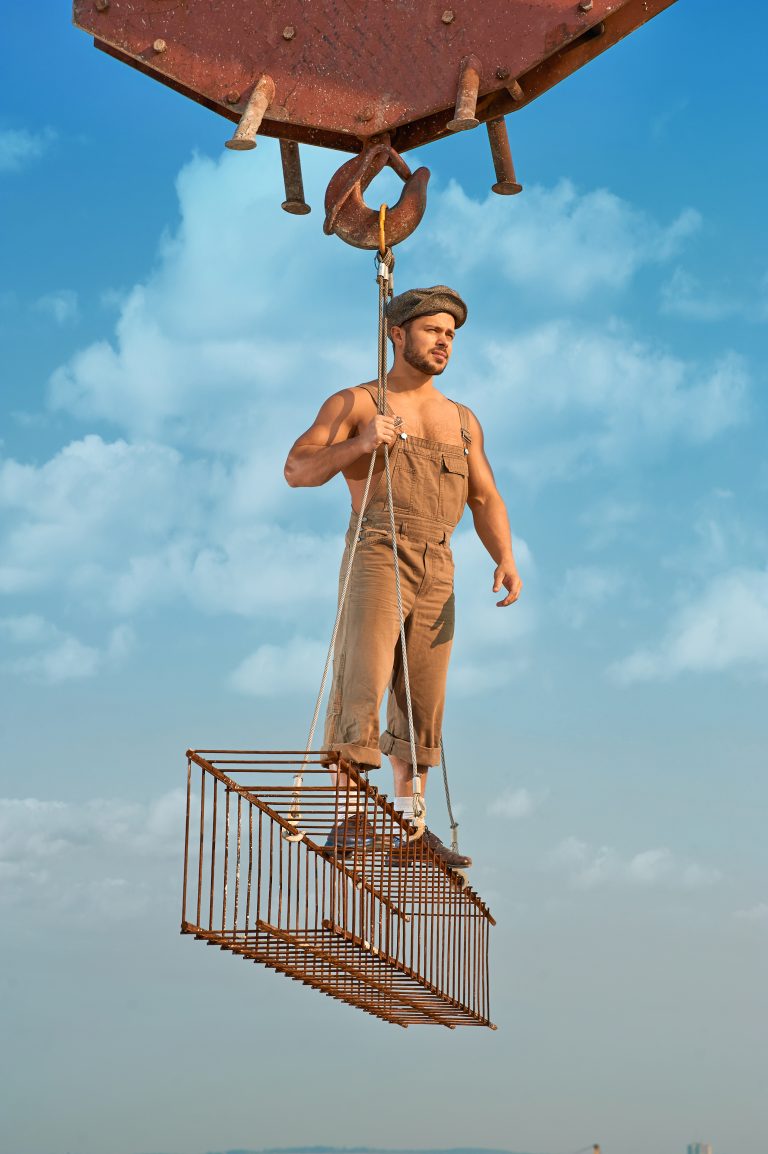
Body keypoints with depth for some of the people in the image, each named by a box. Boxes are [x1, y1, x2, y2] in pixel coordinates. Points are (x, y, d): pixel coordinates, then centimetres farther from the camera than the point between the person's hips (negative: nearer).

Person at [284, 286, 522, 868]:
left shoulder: (462, 419, 19)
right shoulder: (355, 402, 6)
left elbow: (486, 500, 15)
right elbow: (297, 469, -2)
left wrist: (506, 558, -3)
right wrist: (359, 443, -18)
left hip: (438, 572, 5)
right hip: (376, 559, -5)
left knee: (422, 704, 6)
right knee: (362, 688, -15)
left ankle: (408, 824, 13)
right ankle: (347, 825, -14)